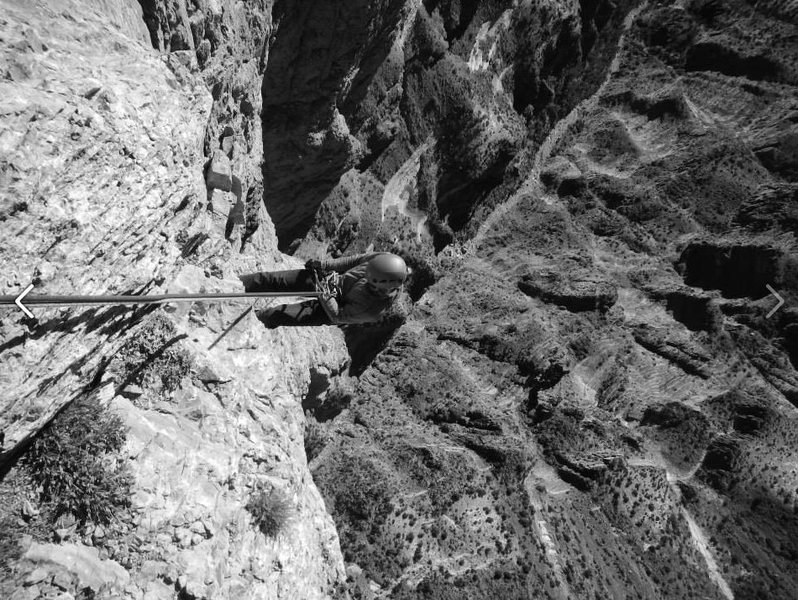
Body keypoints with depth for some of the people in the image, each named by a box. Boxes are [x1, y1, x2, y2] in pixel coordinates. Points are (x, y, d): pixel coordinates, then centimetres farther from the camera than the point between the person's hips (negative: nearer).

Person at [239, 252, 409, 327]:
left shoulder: (376, 309, -35)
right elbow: (356, 260, -5)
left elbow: (339, 316, -22)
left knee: (278, 315, -8)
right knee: (270, 279, -3)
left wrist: (325, 295, -27)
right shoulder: (385, 261, -24)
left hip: (329, 308, -4)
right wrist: (325, 264, -8)